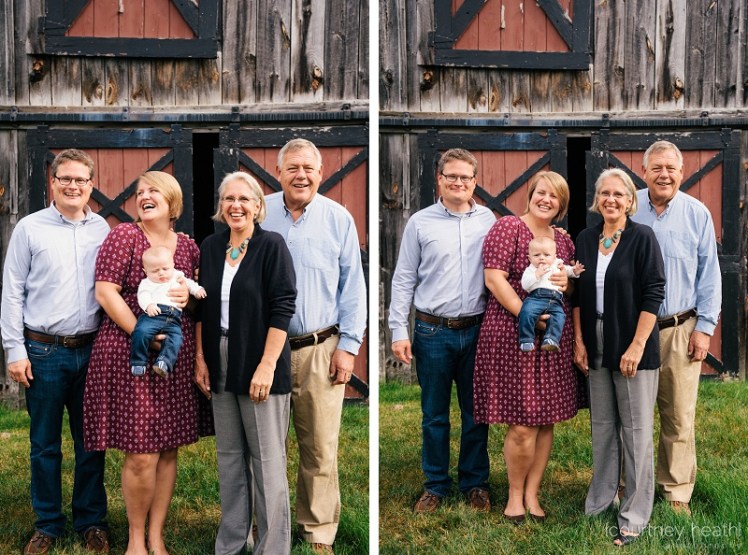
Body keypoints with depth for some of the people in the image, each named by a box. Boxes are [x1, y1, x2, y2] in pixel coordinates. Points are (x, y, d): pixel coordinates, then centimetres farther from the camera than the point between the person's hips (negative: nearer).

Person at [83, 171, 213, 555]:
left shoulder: (188, 246, 12)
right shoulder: (123, 236, -3)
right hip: (129, 356, -5)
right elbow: (105, 293, -11)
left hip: (178, 359, 5)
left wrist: (188, 297, -4)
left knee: (168, 451, 9)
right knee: (141, 455, -5)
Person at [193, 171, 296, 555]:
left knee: (267, 460, 0)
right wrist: (200, 359, 6)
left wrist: (267, 366, -18)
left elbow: (282, 309, -13)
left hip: (259, 365, -5)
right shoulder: (210, 247, 8)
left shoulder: (271, 246, -8)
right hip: (221, 365, 6)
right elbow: (202, 308, 13)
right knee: (228, 457, 13)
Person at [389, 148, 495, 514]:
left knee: (476, 413, 10)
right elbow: (403, 279, 1)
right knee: (434, 415, 9)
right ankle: (436, 485, 22)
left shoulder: (488, 220, 5)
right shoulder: (420, 223, 1)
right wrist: (399, 331, -4)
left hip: (477, 330, 1)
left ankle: (475, 482, 25)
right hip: (433, 332, -1)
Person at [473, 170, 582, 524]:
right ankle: (514, 497, 13)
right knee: (523, 426, -6)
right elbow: (494, 279, -13)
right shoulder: (507, 228, -5)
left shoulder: (563, 240, 15)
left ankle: (532, 495, 21)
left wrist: (567, 281, -1)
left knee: (546, 421, 9)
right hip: (513, 336, -6)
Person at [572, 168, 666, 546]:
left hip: (633, 347, -4)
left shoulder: (642, 238, -7)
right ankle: (599, 501, 26)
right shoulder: (585, 239, 7)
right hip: (597, 348, 5)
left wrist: (637, 346, -16)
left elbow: (653, 294, -11)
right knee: (602, 426, 13)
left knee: (636, 430, 1)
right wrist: (579, 341, 4)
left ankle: (635, 515, 10)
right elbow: (578, 295, 11)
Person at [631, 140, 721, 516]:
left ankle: (677, 492, 15)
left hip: (680, 330, 0)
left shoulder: (697, 214, 3)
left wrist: (704, 327, 0)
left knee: (680, 417, 3)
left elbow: (709, 275, 6)